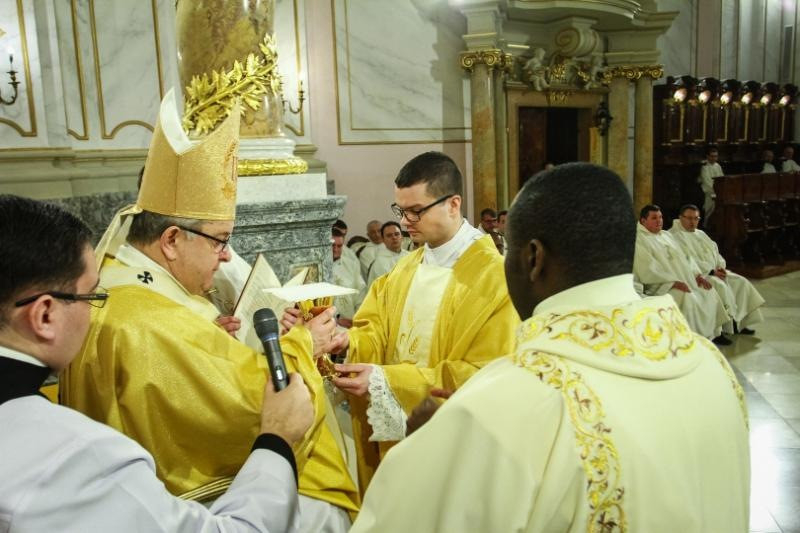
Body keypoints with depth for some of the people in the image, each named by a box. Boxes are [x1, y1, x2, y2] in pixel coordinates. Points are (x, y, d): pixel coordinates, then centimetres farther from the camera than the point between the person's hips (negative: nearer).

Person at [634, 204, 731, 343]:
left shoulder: (666, 235, 20)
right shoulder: (639, 240, -10)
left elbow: (684, 256, 21)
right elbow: (649, 269, -19)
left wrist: (697, 274, 6)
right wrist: (674, 282, -22)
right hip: (661, 286, -9)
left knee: (710, 292, -1)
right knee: (688, 298, -29)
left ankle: (715, 332, 8)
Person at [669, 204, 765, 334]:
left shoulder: (700, 233, 22)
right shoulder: (675, 235, -8)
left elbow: (715, 251, 20)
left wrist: (720, 266, -1)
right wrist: (711, 271, -18)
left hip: (714, 271, 9)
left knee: (741, 282, -4)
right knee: (720, 285, -30)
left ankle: (740, 322, -1)